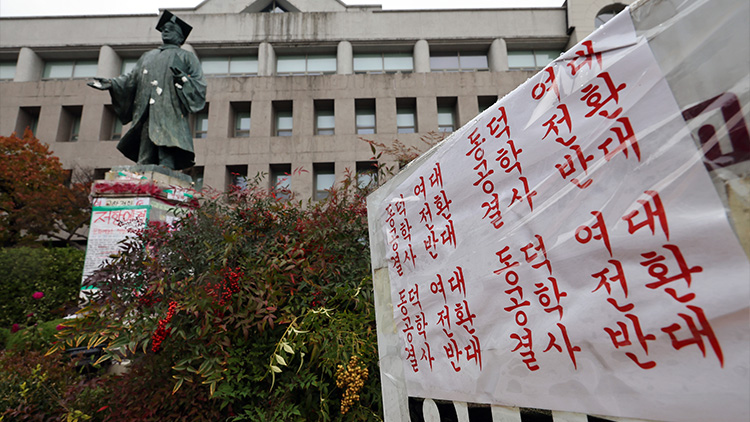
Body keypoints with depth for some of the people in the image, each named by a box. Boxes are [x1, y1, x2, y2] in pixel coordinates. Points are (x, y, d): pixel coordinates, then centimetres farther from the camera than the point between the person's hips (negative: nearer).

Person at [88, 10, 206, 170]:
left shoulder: (187, 58, 16)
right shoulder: (148, 56, 30)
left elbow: (199, 87, 4)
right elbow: (131, 78, 25)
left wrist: (182, 77, -13)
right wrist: (111, 83, 9)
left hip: (170, 117, -5)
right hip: (146, 117, 5)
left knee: (166, 164, -18)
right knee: (144, 163, -3)